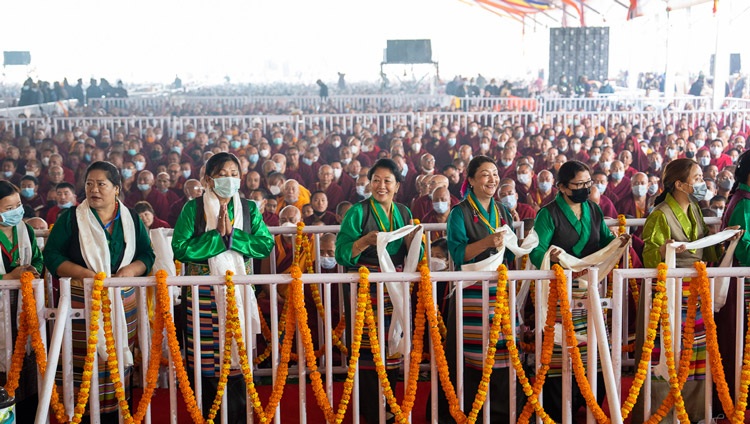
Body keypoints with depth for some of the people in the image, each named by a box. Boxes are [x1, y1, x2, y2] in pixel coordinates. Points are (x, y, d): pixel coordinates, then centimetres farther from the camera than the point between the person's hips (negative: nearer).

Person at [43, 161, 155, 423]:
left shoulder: (131, 218, 9)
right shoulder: (71, 217, 1)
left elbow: (147, 255, 10)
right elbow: (52, 256, -3)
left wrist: (130, 270, -12)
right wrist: (86, 274, -16)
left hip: (123, 303, 2)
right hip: (81, 302, -2)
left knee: (119, 362, 6)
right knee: (84, 363, -5)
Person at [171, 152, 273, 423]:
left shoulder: (248, 208, 9)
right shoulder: (193, 208, 0)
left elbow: (266, 245, -2)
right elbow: (180, 249, -10)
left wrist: (232, 234, -12)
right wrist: (218, 235, -12)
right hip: (203, 294, -2)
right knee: (205, 360, 1)